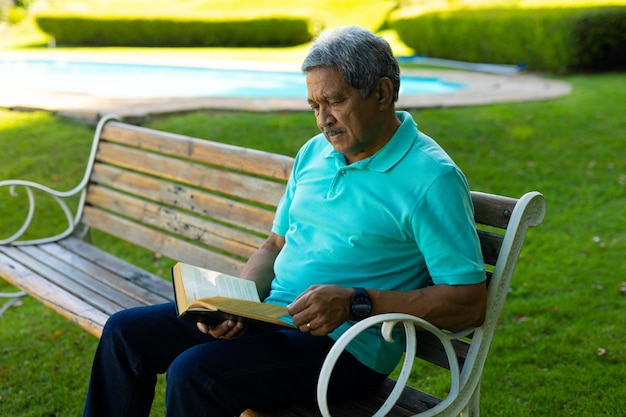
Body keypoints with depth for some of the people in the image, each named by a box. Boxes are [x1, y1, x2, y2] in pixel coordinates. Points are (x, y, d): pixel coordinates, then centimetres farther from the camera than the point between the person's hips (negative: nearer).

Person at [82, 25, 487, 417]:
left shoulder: (431, 178, -13)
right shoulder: (314, 153, 11)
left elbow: (469, 303, -18)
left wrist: (355, 303, -25)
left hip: (346, 345, -8)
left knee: (193, 372, -28)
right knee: (126, 331, 5)